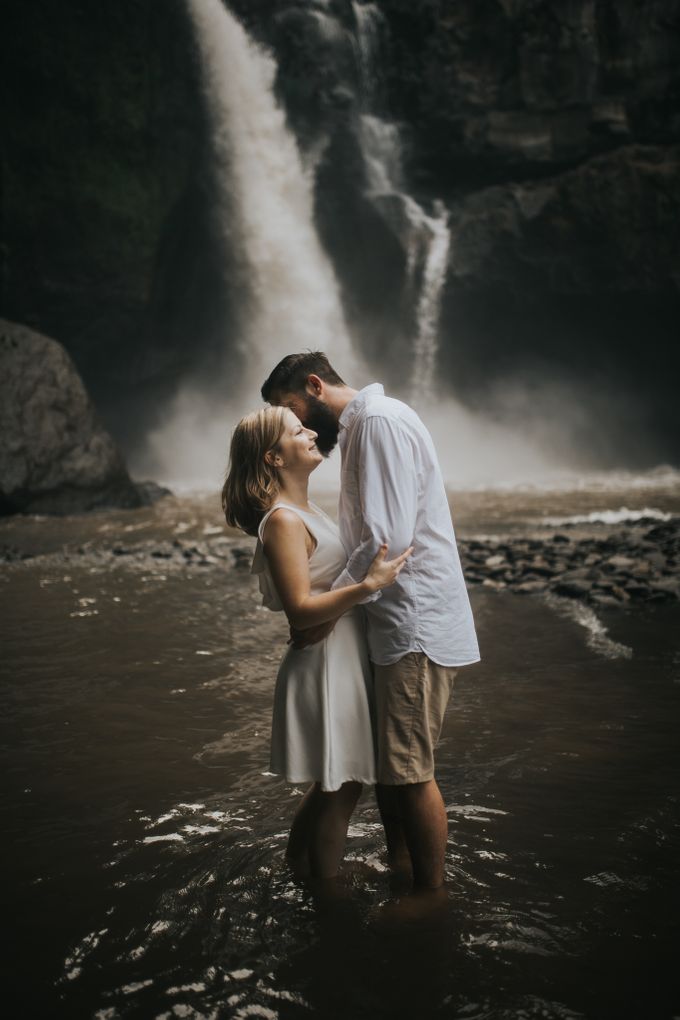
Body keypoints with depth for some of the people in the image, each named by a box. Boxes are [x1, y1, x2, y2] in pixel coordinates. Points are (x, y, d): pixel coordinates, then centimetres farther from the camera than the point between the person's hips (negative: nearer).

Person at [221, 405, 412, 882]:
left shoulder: (305, 511, 11)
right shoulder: (282, 521, -20)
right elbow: (300, 609, -26)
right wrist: (369, 585, -32)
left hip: (344, 658, 10)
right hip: (326, 663, -10)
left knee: (333, 784, 20)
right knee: (340, 788, 3)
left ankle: (301, 864, 37)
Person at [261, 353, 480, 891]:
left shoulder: (381, 420, -15)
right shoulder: (361, 428, 18)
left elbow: (389, 540, -23)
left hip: (416, 624, -10)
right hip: (396, 623, 10)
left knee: (410, 770, -1)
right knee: (384, 759, 19)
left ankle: (432, 893, 15)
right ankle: (399, 867, 35)